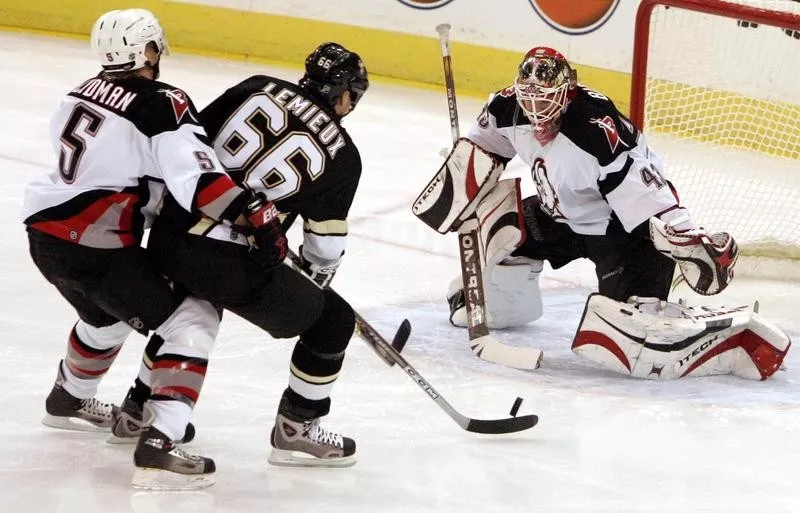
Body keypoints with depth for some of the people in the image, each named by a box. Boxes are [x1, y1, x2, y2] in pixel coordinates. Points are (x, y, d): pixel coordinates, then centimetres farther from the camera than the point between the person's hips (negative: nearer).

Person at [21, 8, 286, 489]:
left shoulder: (85, 93, 11)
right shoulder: (164, 104, -13)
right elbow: (196, 177, -26)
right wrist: (256, 217, -26)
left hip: (46, 232, 9)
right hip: (97, 249, -9)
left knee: (108, 314, 35)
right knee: (193, 319, -3)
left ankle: (68, 400, 60)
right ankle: (158, 444, -16)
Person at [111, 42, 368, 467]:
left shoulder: (258, 88, 8)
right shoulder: (342, 154, 1)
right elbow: (324, 246, 6)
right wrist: (314, 281, 27)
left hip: (169, 236, 6)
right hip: (230, 266, -6)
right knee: (333, 320, 14)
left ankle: (140, 409, 48)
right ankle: (295, 431, 20)